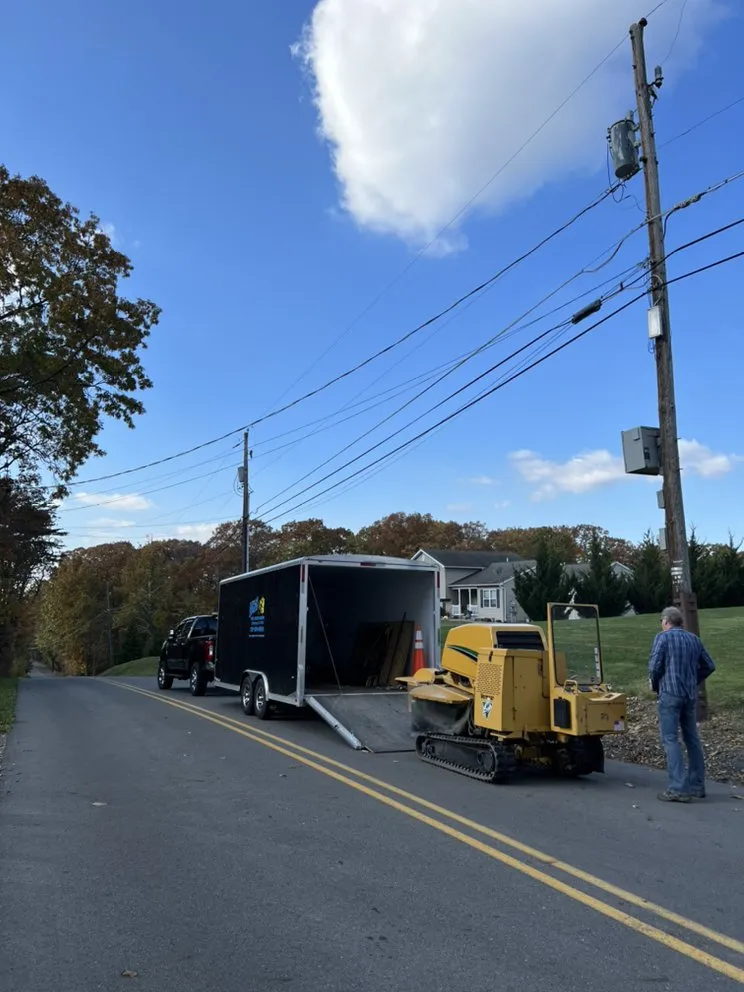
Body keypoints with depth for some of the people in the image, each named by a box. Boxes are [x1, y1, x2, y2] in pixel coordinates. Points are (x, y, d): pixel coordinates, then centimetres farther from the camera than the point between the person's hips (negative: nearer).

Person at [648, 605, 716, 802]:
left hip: (670, 694, -6)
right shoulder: (694, 639, 13)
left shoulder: (662, 637, -5)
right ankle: (697, 786, 20)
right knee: (692, 738, 14)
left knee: (670, 739, -5)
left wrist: (655, 685, 5)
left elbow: (654, 666, -12)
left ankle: (678, 788, -11)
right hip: (691, 695, 6)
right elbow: (709, 666, 15)